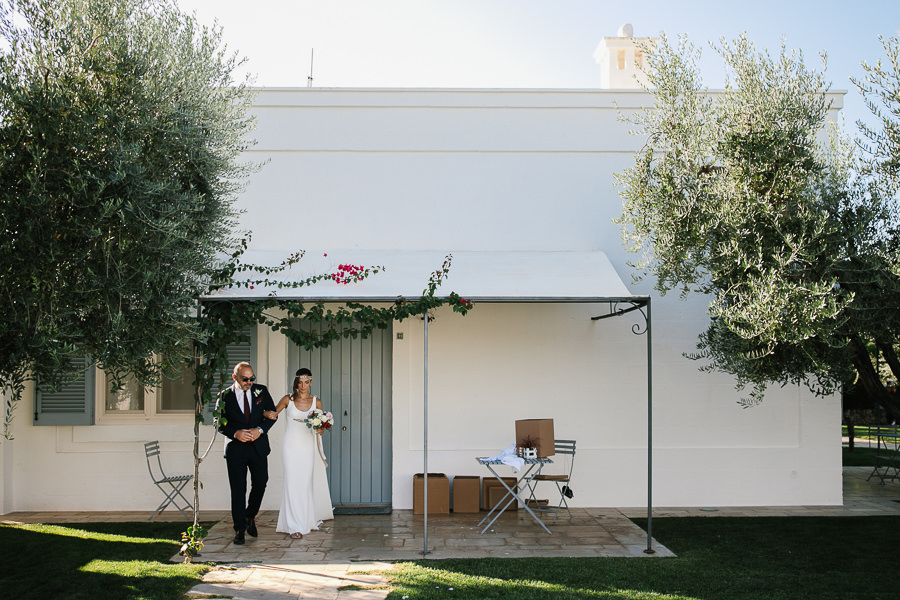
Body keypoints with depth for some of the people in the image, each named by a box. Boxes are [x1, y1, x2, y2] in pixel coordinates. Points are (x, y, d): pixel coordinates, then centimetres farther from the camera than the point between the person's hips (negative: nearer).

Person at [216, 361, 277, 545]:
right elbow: (219, 423, 0)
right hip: (235, 448, -2)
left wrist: (260, 429, -12)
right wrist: (235, 433, -17)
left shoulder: (261, 391, 3)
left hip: (258, 447, 2)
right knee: (238, 490, 1)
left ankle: (250, 516, 30)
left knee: (260, 484, 4)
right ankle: (239, 529, 10)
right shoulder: (225, 396, -2)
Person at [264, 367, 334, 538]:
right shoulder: (288, 399, 0)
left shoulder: (316, 402, 4)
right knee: (293, 483, -7)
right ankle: (295, 526, -4)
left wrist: (320, 429, -15)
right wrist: (270, 414, -16)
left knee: (306, 483, 6)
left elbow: (321, 427, 8)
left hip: (308, 446, 2)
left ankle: (307, 520, 25)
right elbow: (273, 413, 8)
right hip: (291, 445, -2)